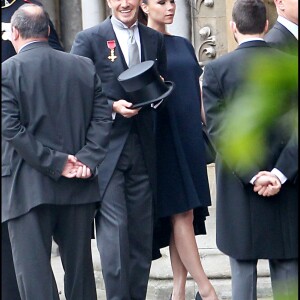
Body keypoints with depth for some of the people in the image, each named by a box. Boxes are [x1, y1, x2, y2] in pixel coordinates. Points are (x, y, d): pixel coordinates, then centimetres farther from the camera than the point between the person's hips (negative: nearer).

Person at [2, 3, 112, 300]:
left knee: (34, 272, -2)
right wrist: (86, 161, -5)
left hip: (28, 187, -4)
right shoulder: (85, 67, 7)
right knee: (79, 267, 14)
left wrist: (55, 163, -12)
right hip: (80, 187, 4)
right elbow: (102, 118, 1)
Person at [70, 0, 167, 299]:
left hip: (142, 148, 5)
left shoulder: (154, 39, 13)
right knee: (114, 229, -9)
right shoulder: (89, 39, -1)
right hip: (106, 148, -4)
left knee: (142, 231, 7)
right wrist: (112, 106, -15)